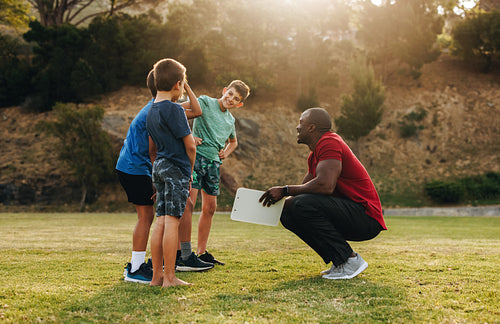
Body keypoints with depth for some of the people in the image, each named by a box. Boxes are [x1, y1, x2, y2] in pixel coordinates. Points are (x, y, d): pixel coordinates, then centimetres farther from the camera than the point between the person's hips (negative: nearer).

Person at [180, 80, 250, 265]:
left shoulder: (230, 120, 18)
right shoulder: (205, 102, -2)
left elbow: (233, 141, 36)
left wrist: (226, 153, 15)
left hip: (214, 162, 7)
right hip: (196, 155, -7)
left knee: (209, 208, 8)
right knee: (188, 203, -15)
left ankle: (202, 252, 18)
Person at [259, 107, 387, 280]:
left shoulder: (329, 143, -15)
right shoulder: (315, 153, 17)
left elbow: (325, 185, -30)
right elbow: (304, 188, 19)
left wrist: (285, 190, -21)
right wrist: (280, 202, 0)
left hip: (366, 217, -10)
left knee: (304, 205, -29)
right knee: (287, 215, 5)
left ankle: (350, 260, -17)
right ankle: (337, 260, 7)